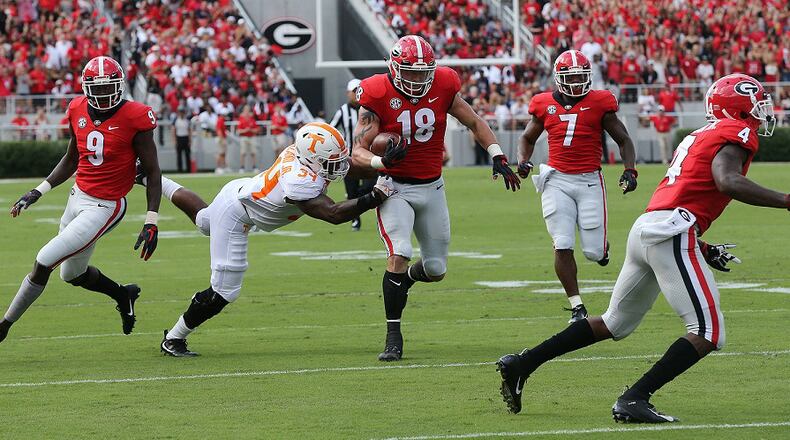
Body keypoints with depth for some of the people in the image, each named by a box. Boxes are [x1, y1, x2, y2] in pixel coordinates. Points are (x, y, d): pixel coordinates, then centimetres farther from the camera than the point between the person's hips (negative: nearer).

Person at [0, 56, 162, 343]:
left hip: (104, 208, -7)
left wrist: (152, 223, -18)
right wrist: (38, 192, 11)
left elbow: (152, 173, -11)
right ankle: (123, 295, 47)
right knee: (72, 274, 21)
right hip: (78, 198, 7)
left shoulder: (133, 119, -17)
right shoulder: (79, 112, 1)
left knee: (44, 261, -11)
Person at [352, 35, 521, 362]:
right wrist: (380, 162, -36)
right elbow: (358, 152, -15)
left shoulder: (443, 87, -6)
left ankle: (405, 278, 45)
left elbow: (474, 123, 9)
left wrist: (498, 157, 0)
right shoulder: (379, 95, -15)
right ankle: (393, 337, -14)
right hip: (394, 187, -4)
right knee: (399, 255, -23)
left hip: (431, 188, 4)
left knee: (436, 269, 7)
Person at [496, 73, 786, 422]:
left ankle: (521, 365, 23)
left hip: (644, 228, 9)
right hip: (672, 234, -9)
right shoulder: (737, 134, -2)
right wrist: (784, 201, -21)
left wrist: (702, 249, 25)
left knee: (615, 323, 23)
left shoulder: (699, 137, 26)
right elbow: (727, 182, -21)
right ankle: (634, 400, -15)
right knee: (708, 334, -9)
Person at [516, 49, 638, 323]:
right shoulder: (545, 105, 5)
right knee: (563, 248, -9)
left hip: (589, 180, -1)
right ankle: (577, 306, 3)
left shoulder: (599, 103, 0)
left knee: (594, 252, -3)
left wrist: (629, 171, -5)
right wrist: (523, 161, 3)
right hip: (557, 180, 1)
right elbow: (528, 138, 23)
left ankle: (600, 244, 36)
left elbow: (623, 140, 9)